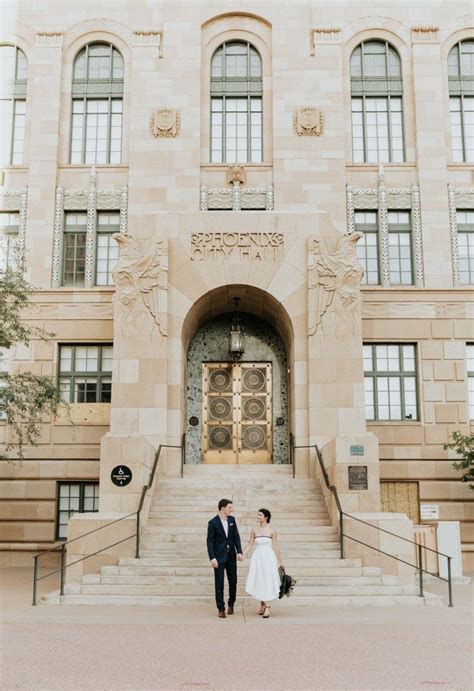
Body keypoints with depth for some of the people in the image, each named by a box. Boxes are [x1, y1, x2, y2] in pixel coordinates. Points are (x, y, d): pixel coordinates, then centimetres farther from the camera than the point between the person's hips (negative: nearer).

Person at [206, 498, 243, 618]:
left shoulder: (232, 519, 3)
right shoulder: (213, 522, -11)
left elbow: (236, 536, 6)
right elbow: (210, 541, -10)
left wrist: (239, 551, -5)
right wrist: (212, 558, -17)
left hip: (231, 555, 5)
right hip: (219, 556, -4)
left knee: (233, 581, 8)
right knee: (219, 583, -1)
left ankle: (231, 604, 28)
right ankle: (221, 609, 8)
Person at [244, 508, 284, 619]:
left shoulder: (272, 531, -4)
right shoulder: (254, 531, 4)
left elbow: (275, 547, 1)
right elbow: (249, 545, 5)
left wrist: (281, 561, 4)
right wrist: (242, 555, -6)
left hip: (268, 558, -3)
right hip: (257, 558, 3)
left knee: (267, 581, -4)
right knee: (258, 581, 6)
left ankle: (267, 607, -2)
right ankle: (262, 604, 23)